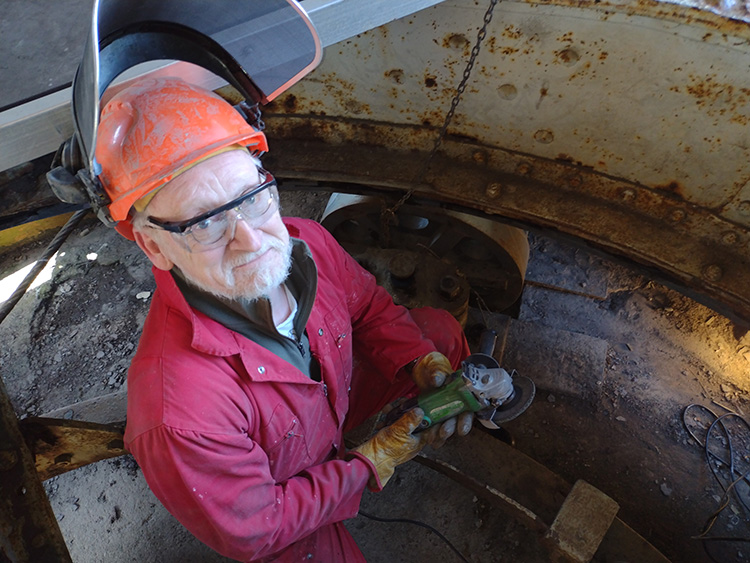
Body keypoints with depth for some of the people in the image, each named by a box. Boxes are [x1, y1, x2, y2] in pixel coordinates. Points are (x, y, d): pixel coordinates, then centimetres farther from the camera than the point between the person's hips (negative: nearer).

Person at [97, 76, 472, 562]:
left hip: (336, 397, 5)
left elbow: (372, 309, -4)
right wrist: (373, 464, -23)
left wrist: (423, 364, -21)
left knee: (441, 329, 2)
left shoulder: (309, 243, -27)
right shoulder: (178, 413, -43)